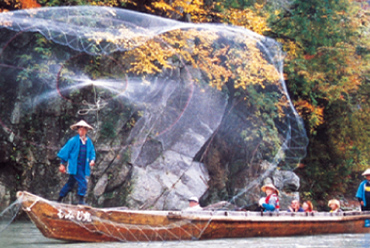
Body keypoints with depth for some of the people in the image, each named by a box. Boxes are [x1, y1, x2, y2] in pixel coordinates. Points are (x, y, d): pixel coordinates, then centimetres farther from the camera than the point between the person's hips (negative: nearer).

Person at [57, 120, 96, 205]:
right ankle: (81, 200, -10)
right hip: (75, 166, -6)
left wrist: (92, 160, -5)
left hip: (83, 167, 6)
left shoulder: (89, 141, 8)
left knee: (70, 184, 14)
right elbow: (66, 151, -2)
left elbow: (92, 152, 16)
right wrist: (62, 164, -2)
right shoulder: (73, 140, -7)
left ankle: (59, 199, 26)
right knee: (82, 182, -18)